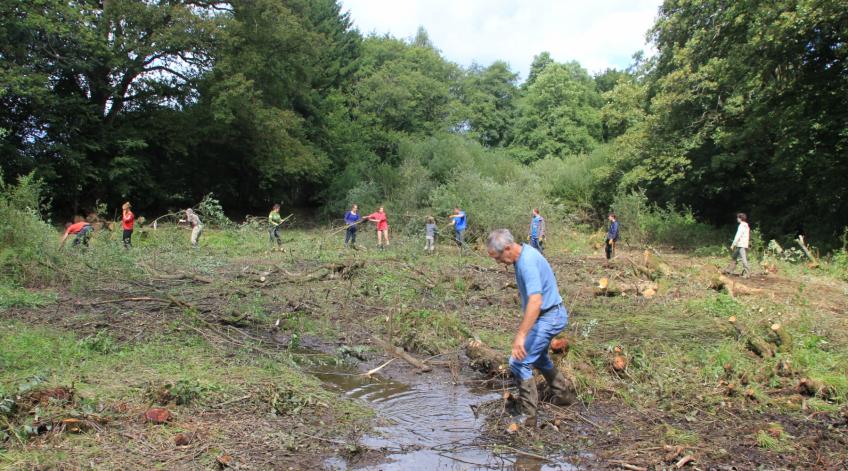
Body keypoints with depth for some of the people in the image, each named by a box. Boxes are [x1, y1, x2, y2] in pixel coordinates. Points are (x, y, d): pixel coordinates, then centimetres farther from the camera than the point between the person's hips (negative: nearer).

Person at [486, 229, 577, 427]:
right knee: (538, 357, 28)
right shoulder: (524, 254, 3)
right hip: (549, 315, 11)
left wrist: (521, 335, -44)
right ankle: (563, 393, 44)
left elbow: (535, 301, -40)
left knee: (519, 362, -10)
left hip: (549, 317, -11)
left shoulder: (527, 262, -29)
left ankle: (526, 414, 0)